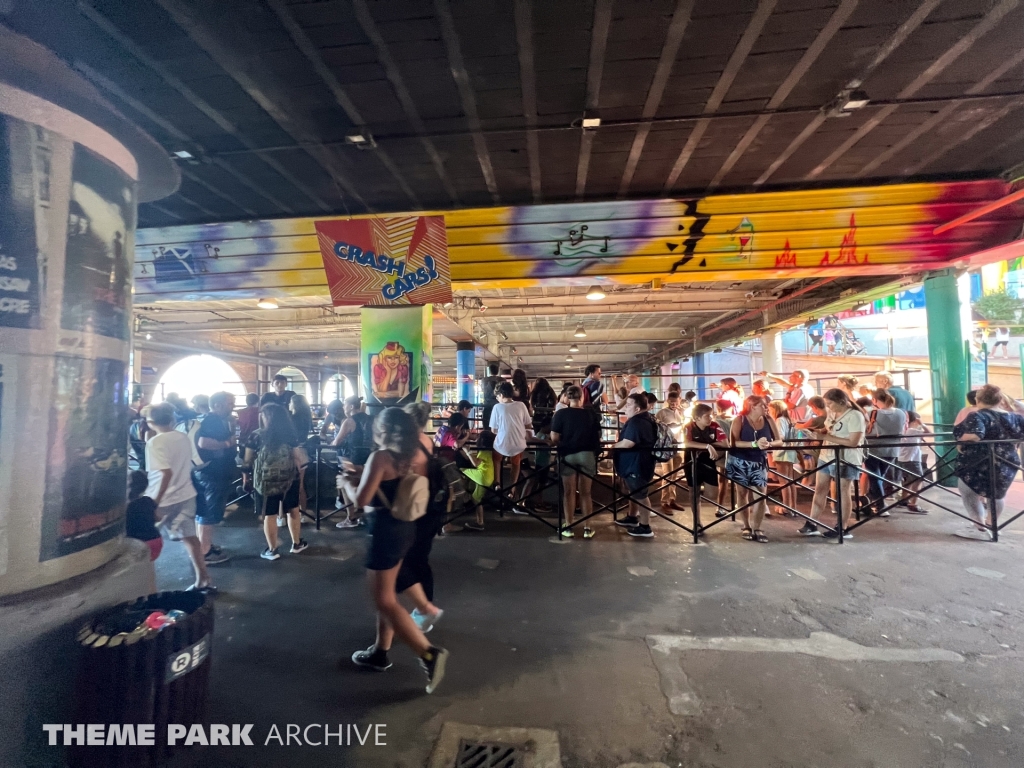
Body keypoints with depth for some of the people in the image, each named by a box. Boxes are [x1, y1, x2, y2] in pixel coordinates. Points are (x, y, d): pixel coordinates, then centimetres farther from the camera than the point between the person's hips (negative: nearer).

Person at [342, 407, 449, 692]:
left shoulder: (380, 457, -20)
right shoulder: (411, 454, 4)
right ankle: (381, 651, 35)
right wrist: (363, 476, 13)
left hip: (386, 531, -9)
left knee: (385, 601, 3)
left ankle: (429, 653, -1)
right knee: (386, 594, 22)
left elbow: (361, 500, -22)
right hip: (405, 527, 9)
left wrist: (348, 483, -2)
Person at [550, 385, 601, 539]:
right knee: (585, 492, 10)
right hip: (587, 455, 2)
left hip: (568, 455, -2)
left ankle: (569, 527, 15)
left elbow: (554, 439, -8)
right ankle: (587, 528, 15)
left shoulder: (561, 414, -6)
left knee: (569, 492, 9)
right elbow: (598, 436, 4)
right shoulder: (591, 413, 0)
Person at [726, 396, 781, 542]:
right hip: (740, 461, -2)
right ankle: (746, 527, 20)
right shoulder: (739, 420, -11)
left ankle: (757, 528, 6)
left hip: (759, 462, 2)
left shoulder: (768, 420, -2)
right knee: (742, 492, 8)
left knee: (762, 494, -5)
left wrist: (769, 444, -25)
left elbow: (778, 441, -3)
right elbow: (733, 442, -21)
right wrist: (755, 444, -31)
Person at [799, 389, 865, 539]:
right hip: (826, 457, 8)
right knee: (819, 490, 7)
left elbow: (854, 442, -23)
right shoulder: (831, 414, 8)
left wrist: (829, 438, -21)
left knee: (844, 492, 3)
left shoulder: (855, 416, -16)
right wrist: (820, 433, 3)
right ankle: (811, 524, 12)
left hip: (846, 461, -8)